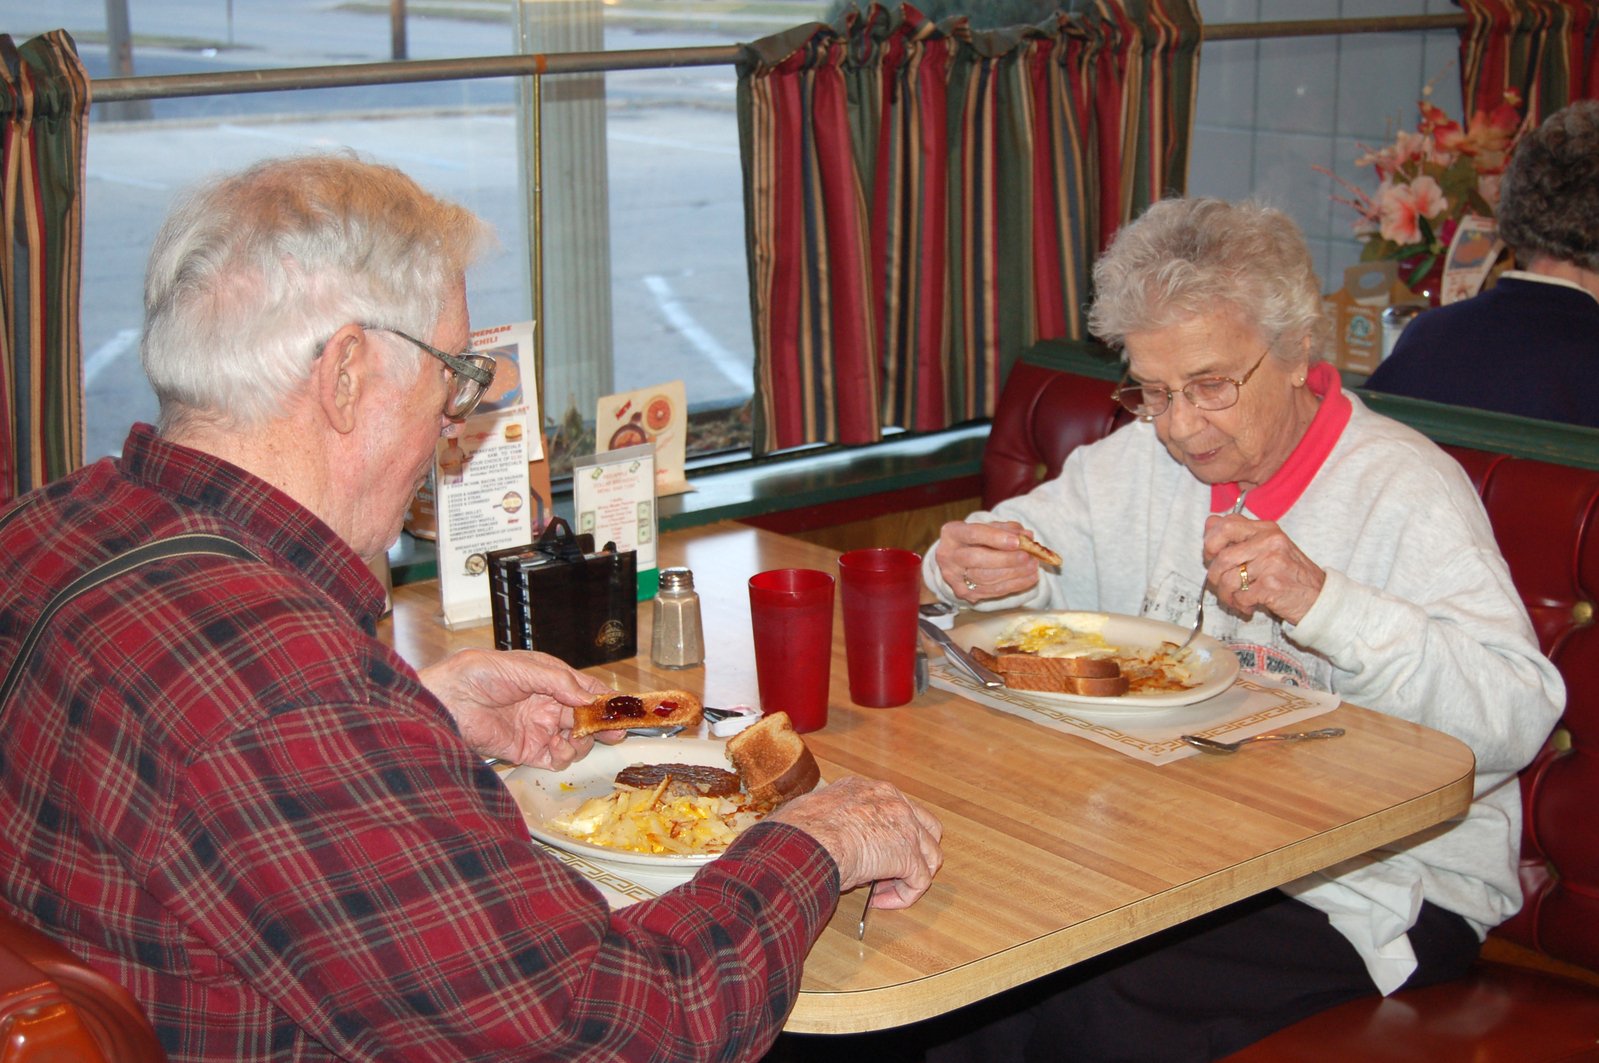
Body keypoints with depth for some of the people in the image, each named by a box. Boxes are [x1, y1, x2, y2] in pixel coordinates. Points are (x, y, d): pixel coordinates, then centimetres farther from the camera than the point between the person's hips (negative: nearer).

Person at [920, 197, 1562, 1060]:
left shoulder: (1407, 489, -12)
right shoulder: (1144, 457, 7)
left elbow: (1517, 720, -21)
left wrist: (1322, 600, -32)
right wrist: (969, 564, -12)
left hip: (1375, 882, -5)